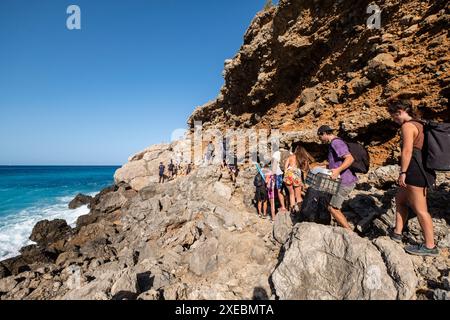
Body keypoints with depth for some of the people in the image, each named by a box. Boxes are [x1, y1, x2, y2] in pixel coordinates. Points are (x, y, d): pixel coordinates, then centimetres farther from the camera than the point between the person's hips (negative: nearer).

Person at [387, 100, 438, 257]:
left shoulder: (407, 126, -12)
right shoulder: (419, 125, 17)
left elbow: (407, 151, -21)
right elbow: (420, 149, 19)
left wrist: (403, 172, -19)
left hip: (415, 170, -11)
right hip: (423, 169, 11)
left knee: (420, 210, 0)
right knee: (400, 199, 19)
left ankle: (430, 246, 12)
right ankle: (397, 233, 25)